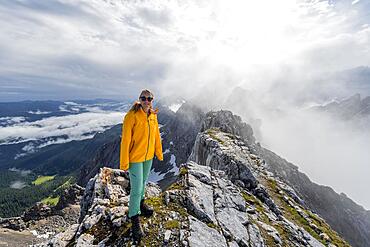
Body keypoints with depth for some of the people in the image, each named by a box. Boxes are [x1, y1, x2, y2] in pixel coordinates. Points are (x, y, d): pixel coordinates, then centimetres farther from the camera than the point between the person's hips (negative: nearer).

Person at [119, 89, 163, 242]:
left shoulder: (153, 115, -1)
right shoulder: (132, 116, -19)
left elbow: (156, 135, 6)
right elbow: (125, 139, -18)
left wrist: (159, 153, 11)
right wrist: (124, 162, -16)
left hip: (148, 156, 6)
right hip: (135, 157, -6)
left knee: (143, 182, 24)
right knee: (136, 188, 3)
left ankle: (140, 202, 50)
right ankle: (135, 219, 25)